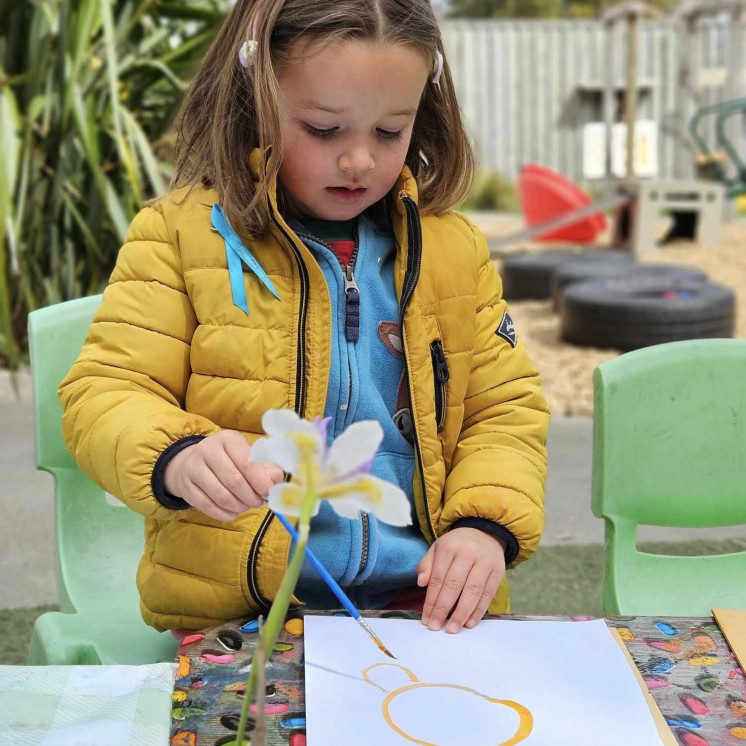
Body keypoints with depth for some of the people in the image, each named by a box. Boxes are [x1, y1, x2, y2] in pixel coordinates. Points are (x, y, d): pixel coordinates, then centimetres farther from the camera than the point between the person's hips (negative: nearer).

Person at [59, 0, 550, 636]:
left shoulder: (455, 248, 13)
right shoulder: (180, 233, 3)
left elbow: (507, 408, 16)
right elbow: (103, 393, -2)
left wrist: (486, 523, -4)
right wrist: (176, 459, -25)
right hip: (236, 608, -2)